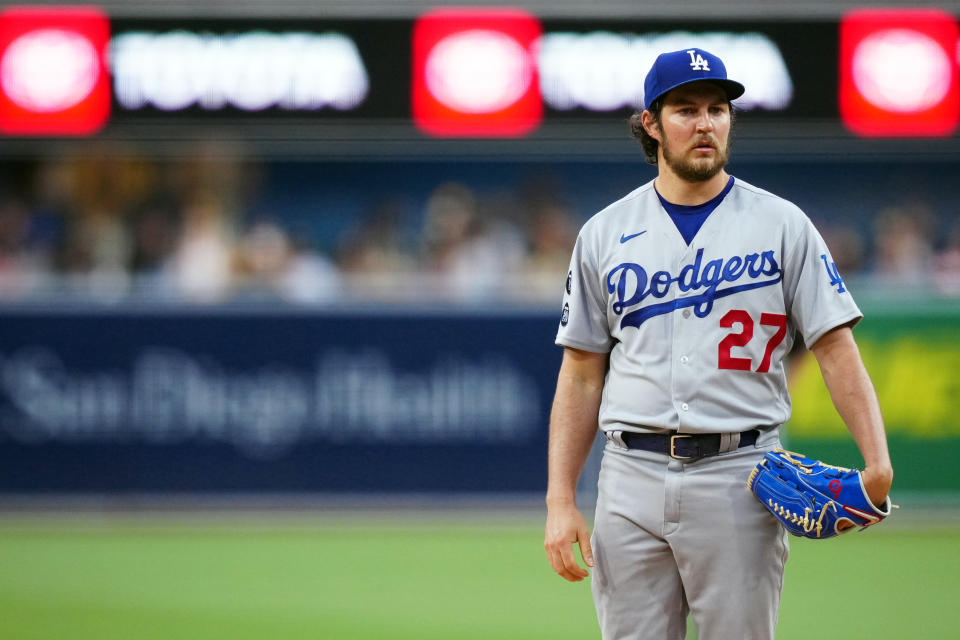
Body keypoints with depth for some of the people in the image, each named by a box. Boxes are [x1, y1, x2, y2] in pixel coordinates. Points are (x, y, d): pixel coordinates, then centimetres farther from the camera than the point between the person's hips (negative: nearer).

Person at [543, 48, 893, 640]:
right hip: (632, 477, 2)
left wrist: (878, 461, -17)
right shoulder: (604, 234, 10)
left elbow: (837, 348, -2)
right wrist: (560, 501, 2)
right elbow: (581, 377, 11)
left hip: (739, 479, -2)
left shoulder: (782, 225, 4)